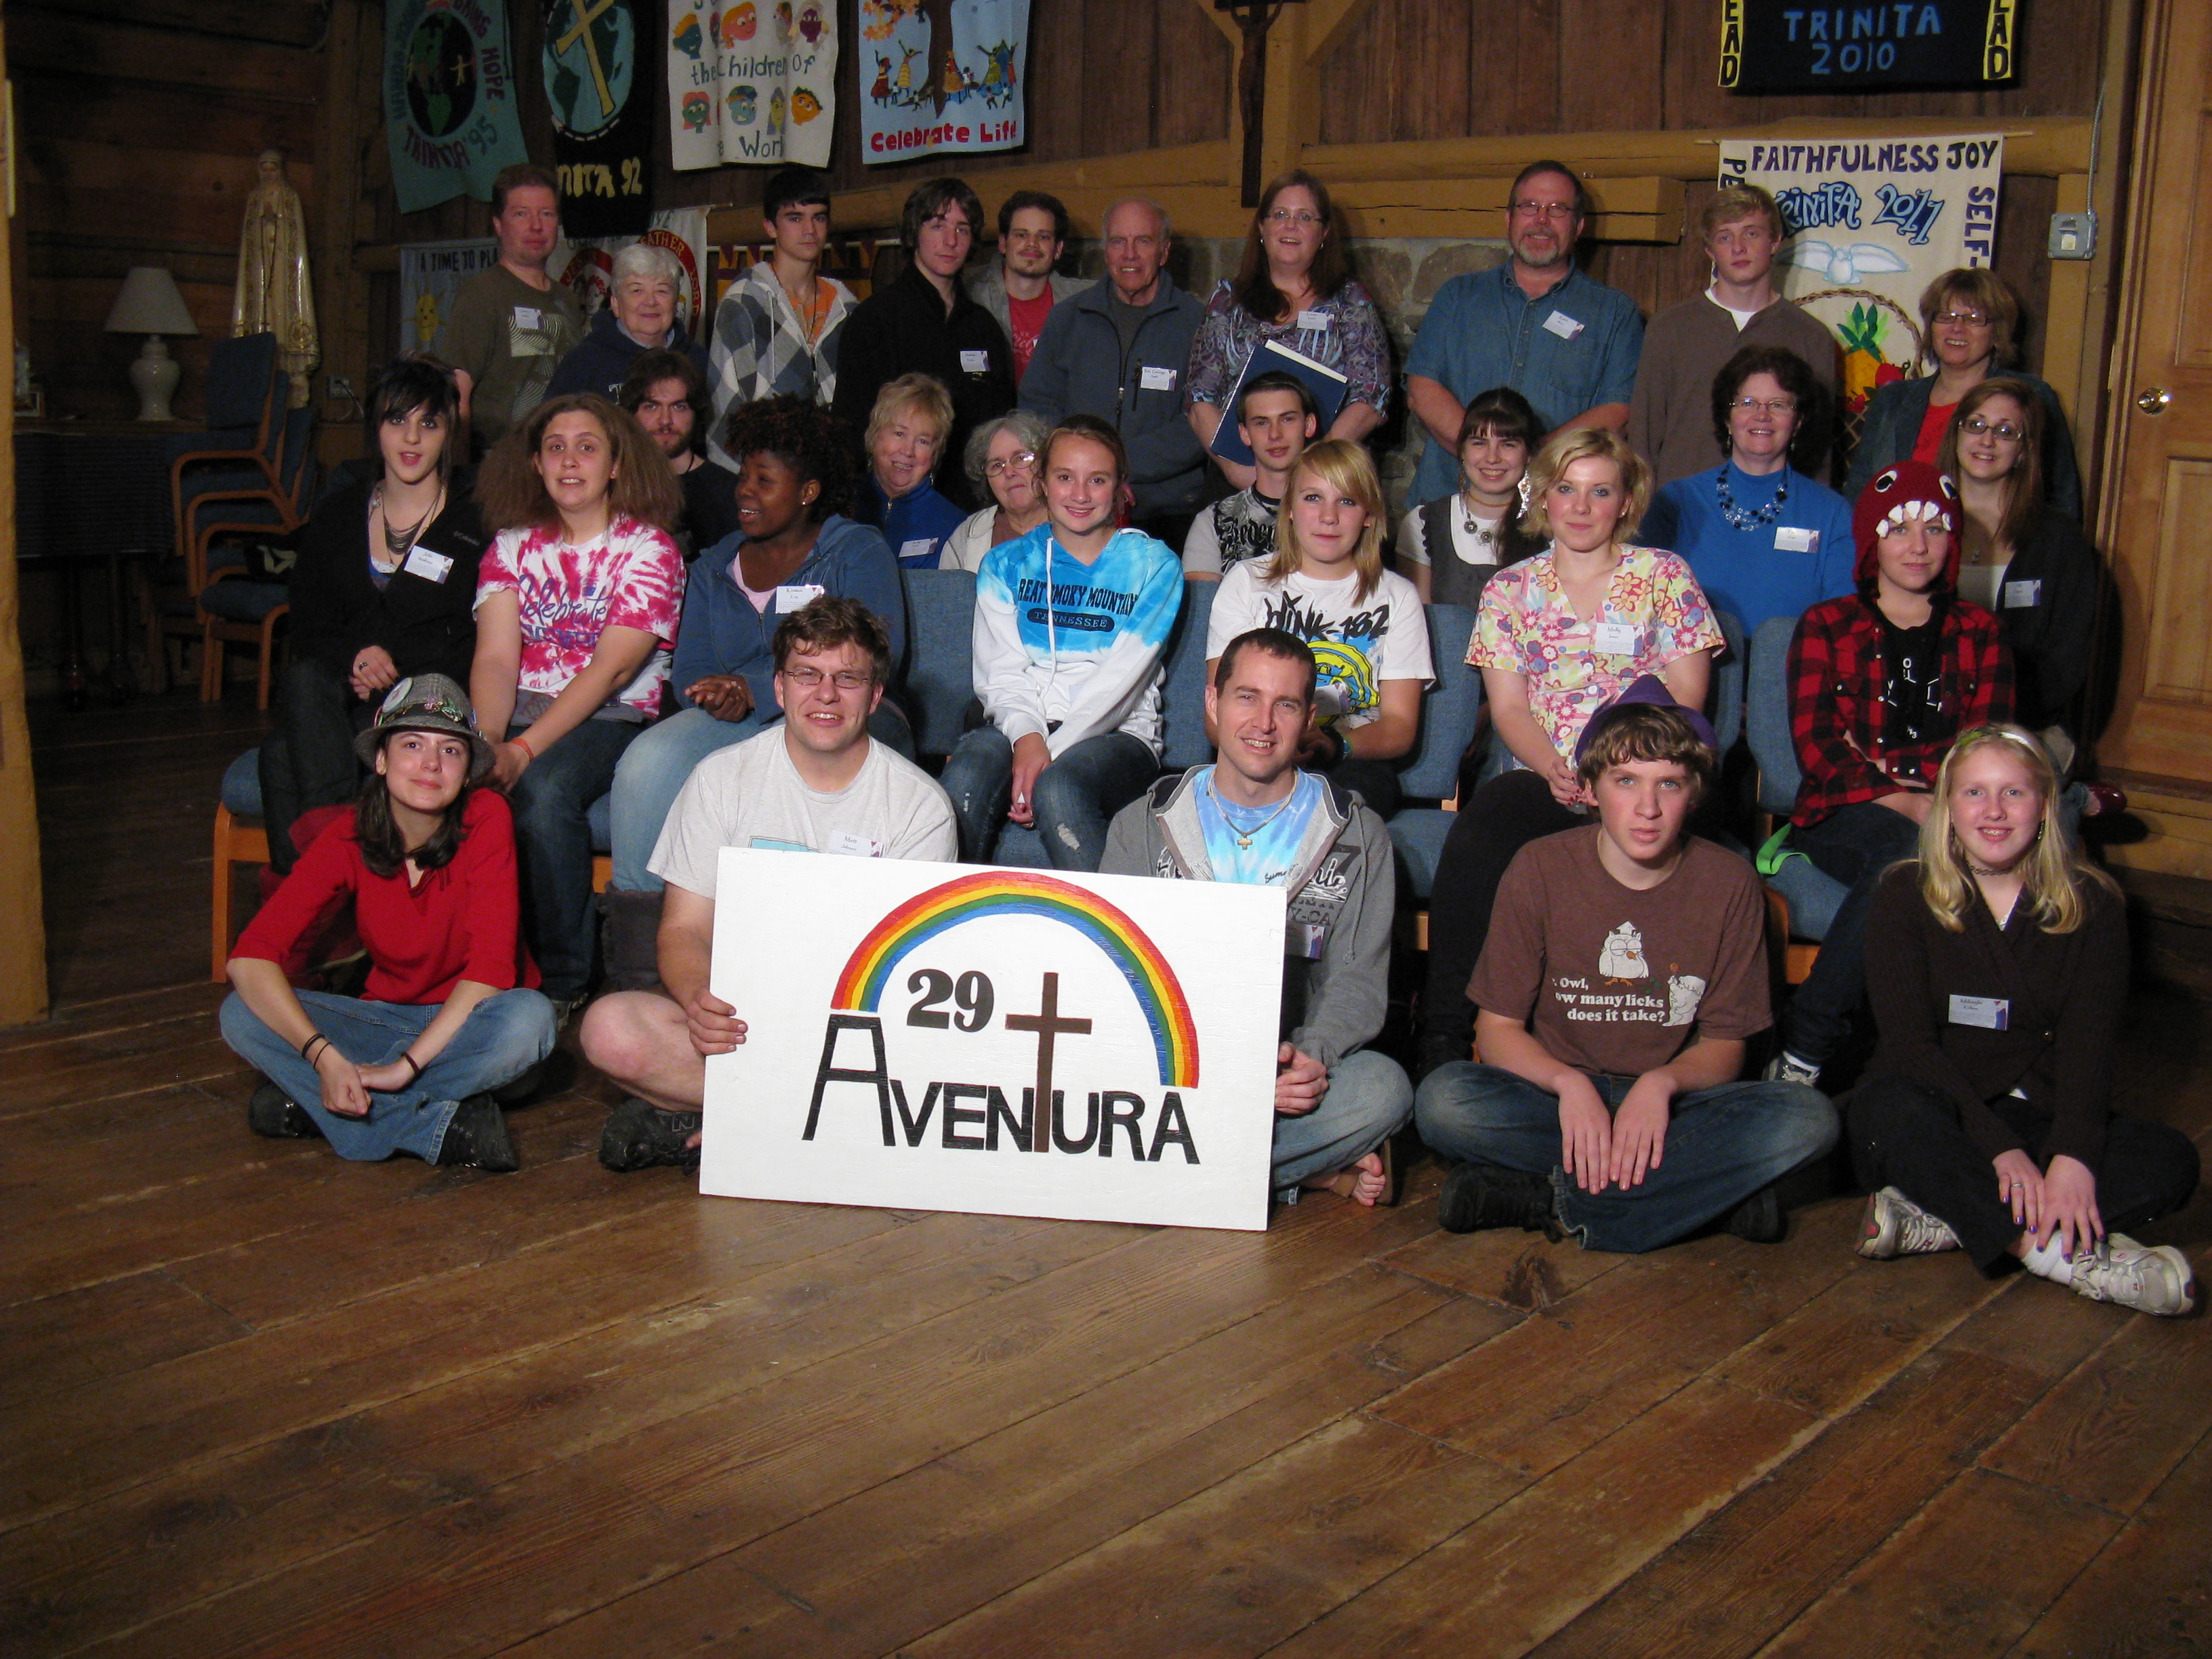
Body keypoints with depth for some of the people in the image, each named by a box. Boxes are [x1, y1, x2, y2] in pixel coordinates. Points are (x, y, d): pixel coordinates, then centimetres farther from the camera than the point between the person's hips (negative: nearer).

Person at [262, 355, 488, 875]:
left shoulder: (476, 521, 5)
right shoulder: (337, 515, 19)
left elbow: (482, 643, 1)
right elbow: (308, 627, 16)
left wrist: (394, 661, -13)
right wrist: (354, 657, -8)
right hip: (341, 687, 4)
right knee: (302, 678, -34)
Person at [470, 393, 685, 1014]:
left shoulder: (649, 548, -1)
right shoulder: (512, 545, 13)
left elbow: (612, 668, -13)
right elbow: (495, 657, 0)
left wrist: (523, 750, -23)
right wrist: (486, 742, -21)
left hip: (612, 719, -4)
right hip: (518, 711, 4)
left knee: (543, 788, -35)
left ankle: (563, 981, -18)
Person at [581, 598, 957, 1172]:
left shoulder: (921, 803, 1)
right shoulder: (723, 777, 3)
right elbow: (684, 928, 0)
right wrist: (700, 1000, -25)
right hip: (737, 1011, 1)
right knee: (610, 1029, -28)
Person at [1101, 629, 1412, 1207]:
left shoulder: (1358, 836, 9)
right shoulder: (1142, 825, 11)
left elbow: (1358, 979, 3)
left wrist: (1314, 1055, -21)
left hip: (1295, 1076, -1)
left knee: (1382, 1088, -33)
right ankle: (1320, 1170, -19)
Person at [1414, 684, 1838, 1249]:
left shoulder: (1729, 884, -3)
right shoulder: (1540, 869, -5)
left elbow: (1725, 1047, 0)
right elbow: (1497, 1028, -4)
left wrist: (1662, 1083, -22)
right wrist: (1569, 1084, -25)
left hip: (1669, 1103, 1)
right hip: (1555, 1092, -1)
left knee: (1809, 1119, -28)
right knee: (1442, 1100, -31)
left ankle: (1548, 1196, -26)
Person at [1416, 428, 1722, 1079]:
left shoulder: (1664, 576, 13)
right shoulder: (1509, 589, 17)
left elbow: (1685, 696, 5)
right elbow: (1507, 707, 8)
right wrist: (1553, 769, -13)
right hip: (1542, 780, 1)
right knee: (1475, 835, -33)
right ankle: (1443, 1037, -31)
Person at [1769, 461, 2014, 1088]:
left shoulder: (1978, 632, 18)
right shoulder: (1826, 626, 10)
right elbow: (1816, 750, -2)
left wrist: (1892, 766, -9)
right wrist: (1907, 803, -16)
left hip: (1938, 816, 2)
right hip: (1840, 817, -2)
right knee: (1909, 852, -36)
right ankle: (1803, 1050, -31)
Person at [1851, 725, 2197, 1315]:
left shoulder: (2091, 905, 3)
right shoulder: (1905, 896, -2)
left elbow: (2090, 1044, -9)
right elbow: (1910, 1041, -12)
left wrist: (2072, 1156, -28)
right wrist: (1998, 1147, -26)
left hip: (2040, 1119, 3)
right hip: (1939, 1114, -2)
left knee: (2171, 1160, -24)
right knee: (1887, 1109, -35)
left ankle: (1939, 1222, -32)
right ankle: (2064, 1255, -35)